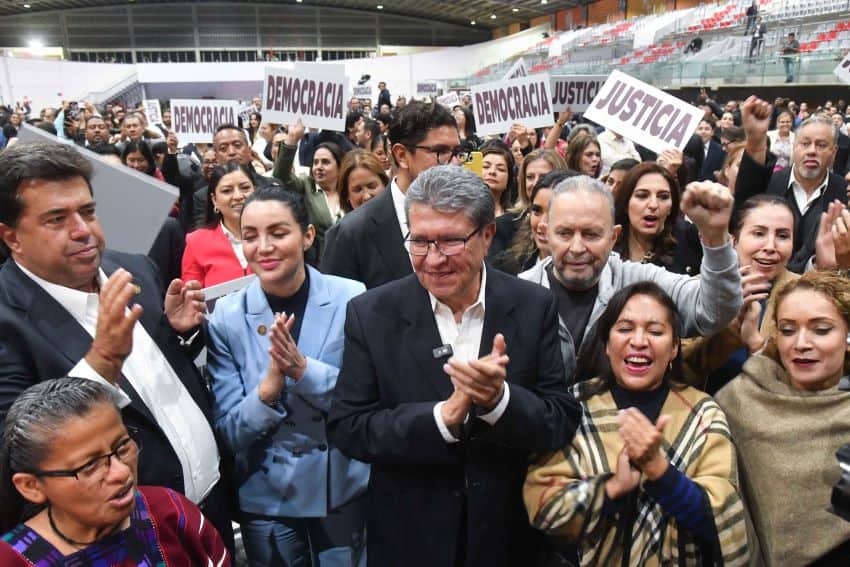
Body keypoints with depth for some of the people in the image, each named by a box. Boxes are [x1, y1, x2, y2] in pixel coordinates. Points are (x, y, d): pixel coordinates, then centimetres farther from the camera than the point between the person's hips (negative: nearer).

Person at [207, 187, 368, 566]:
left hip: (348, 489, 0)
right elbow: (229, 434, -9)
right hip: (266, 500, 0)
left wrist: (304, 370, -27)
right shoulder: (226, 317, -10)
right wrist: (270, 384, -29)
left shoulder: (352, 299, -12)